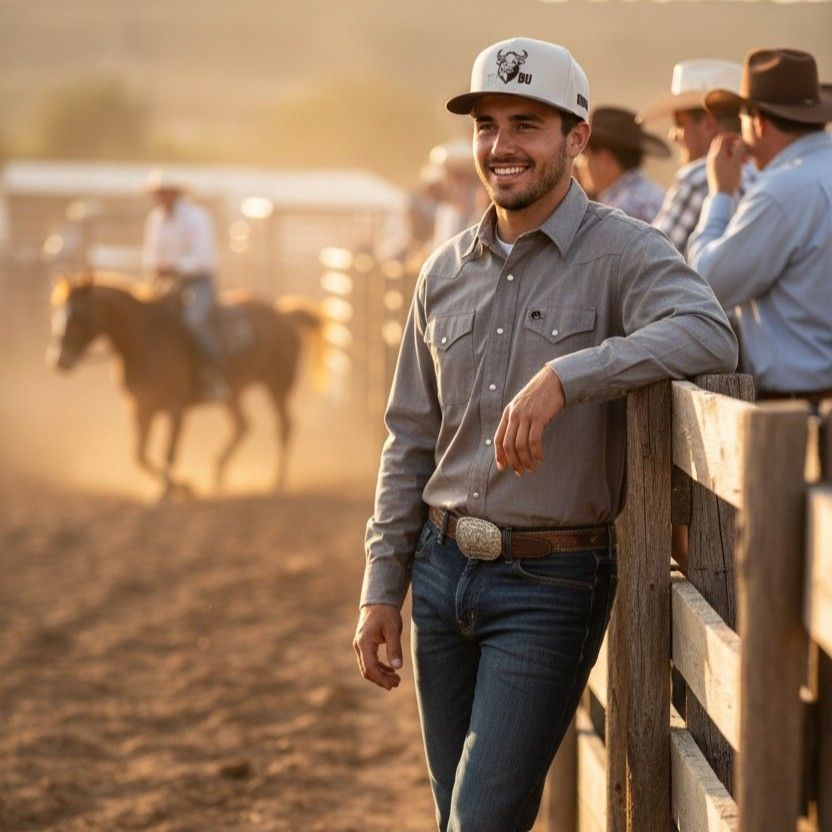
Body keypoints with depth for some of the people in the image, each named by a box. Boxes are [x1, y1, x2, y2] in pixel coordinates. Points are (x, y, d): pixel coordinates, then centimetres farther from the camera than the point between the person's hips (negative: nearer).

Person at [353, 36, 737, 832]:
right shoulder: (447, 270, 8)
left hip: (549, 585, -6)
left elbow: (708, 335, -30)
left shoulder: (623, 253, -9)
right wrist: (380, 590, 9)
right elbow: (411, 440, 13)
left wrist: (565, 375, -38)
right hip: (441, 569, 6)